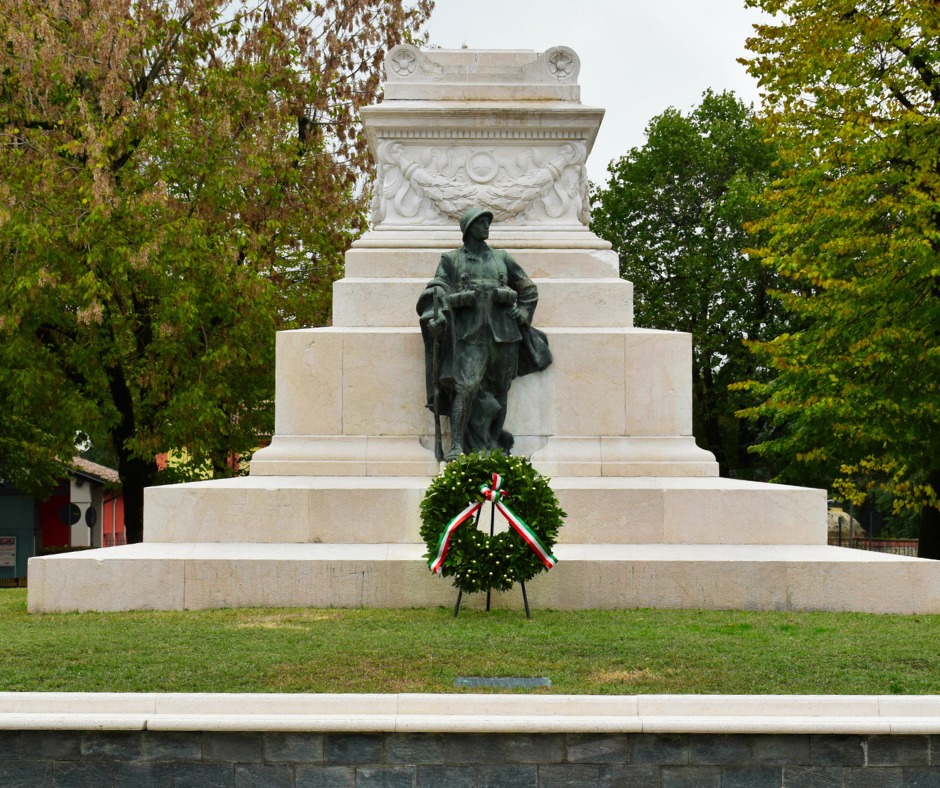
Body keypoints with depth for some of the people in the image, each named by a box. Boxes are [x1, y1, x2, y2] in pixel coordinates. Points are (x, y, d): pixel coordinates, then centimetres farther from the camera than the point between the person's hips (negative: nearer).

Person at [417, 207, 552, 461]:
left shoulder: (501, 258, 17)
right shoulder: (451, 259, 11)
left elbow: (529, 289, 23)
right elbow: (437, 290, -1)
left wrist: (521, 315, 10)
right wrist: (436, 316, -19)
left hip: (503, 332, 3)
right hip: (470, 332, -3)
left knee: (500, 390, 3)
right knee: (467, 386, -18)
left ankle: (495, 446, 11)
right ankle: (456, 445, -18)